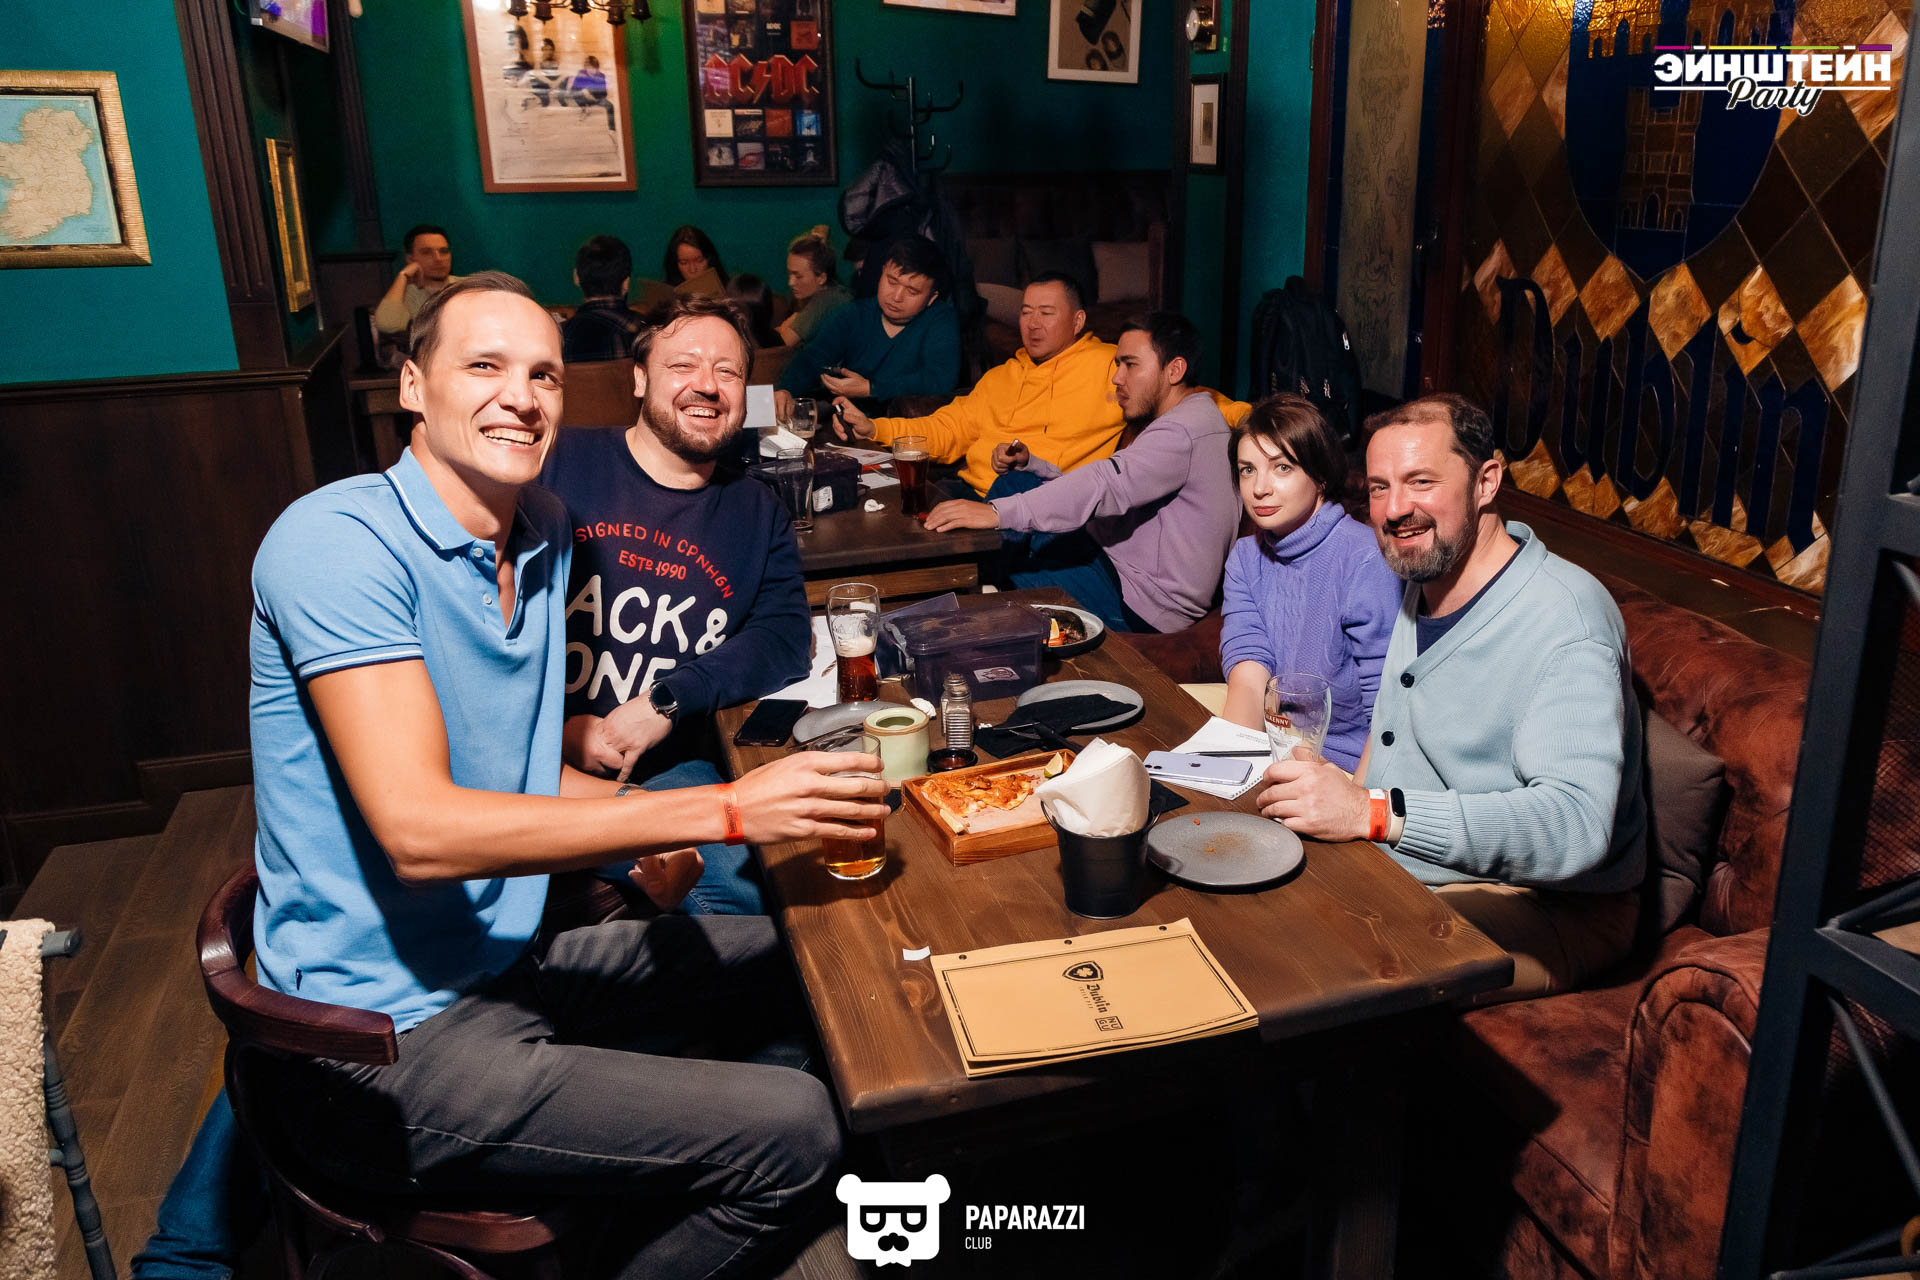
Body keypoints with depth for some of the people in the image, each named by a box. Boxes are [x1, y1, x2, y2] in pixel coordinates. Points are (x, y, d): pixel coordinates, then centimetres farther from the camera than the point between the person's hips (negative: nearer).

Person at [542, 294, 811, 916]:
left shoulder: (758, 512, 15)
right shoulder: (556, 466, 3)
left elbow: (784, 638, 2)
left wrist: (668, 701, -12)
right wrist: (555, 728, -12)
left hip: (668, 771, 3)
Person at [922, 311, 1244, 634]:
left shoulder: (1183, 432, -20)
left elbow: (1108, 486, -35)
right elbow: (1109, 485, 17)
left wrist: (998, 512, -41)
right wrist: (1029, 462, 4)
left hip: (1143, 605, -11)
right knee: (1014, 482, 7)